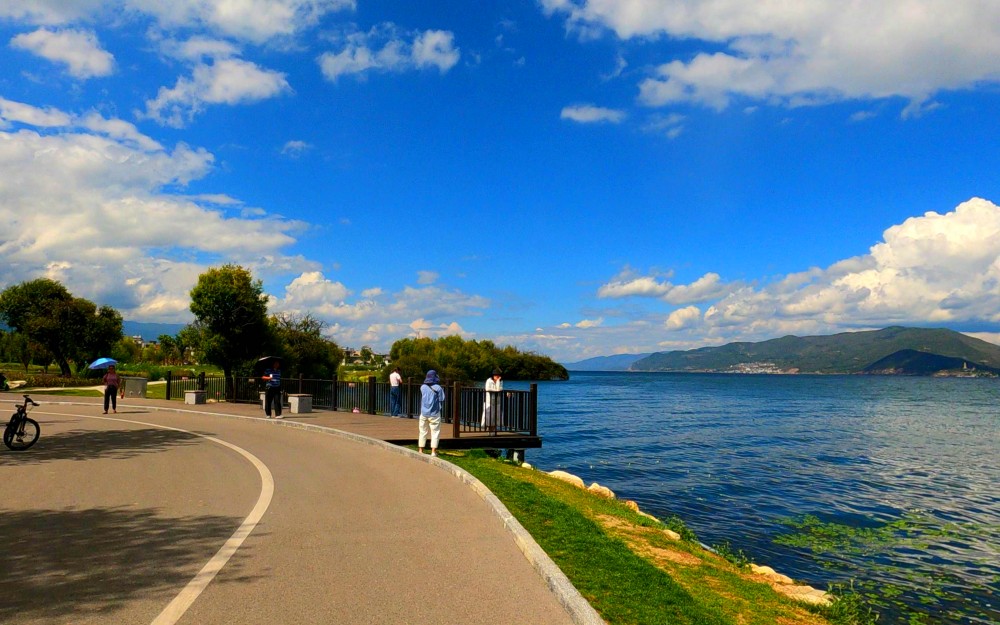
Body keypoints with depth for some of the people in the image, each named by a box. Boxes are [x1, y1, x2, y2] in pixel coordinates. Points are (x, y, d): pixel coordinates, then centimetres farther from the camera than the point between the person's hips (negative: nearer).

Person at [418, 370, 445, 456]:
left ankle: (420, 450, 17)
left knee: (422, 432, 13)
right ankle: (433, 451, 0)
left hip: (423, 413, 4)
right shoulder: (438, 388, -11)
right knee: (435, 432, 4)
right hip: (434, 414, -4)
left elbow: (422, 399, 11)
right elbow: (441, 401, -5)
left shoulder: (422, 387, 1)